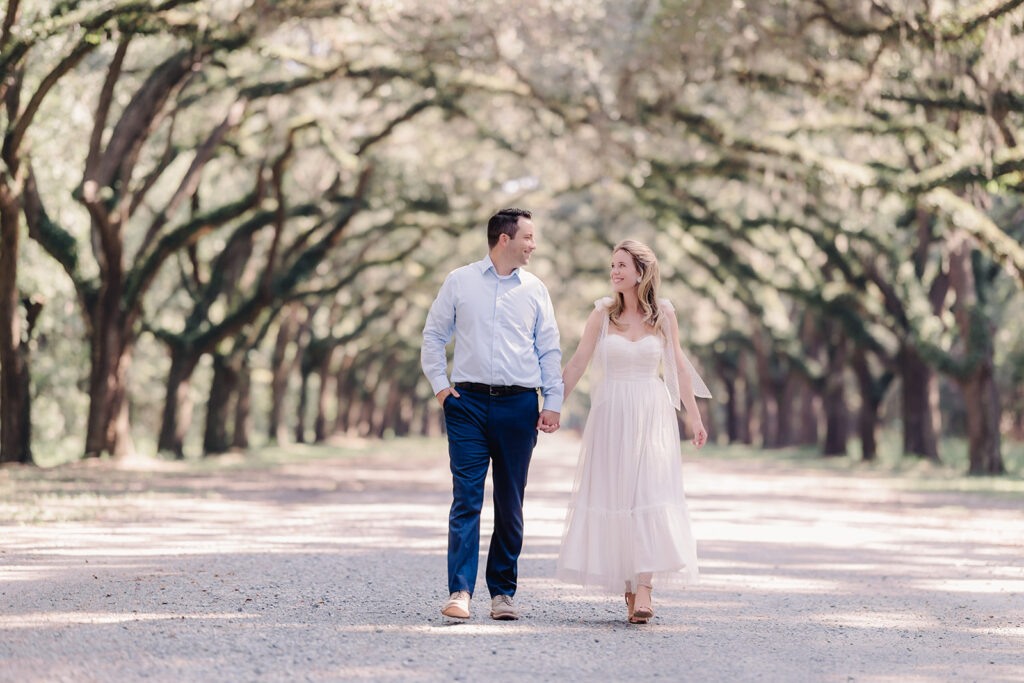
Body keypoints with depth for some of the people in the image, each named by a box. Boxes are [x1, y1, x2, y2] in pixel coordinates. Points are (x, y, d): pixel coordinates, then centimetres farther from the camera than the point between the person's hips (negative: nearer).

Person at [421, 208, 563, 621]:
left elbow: (549, 351, 12)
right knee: (466, 498, -10)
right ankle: (460, 592, -14)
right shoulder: (460, 282, 7)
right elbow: (433, 335, 13)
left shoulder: (535, 290, 11)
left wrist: (553, 404, 5)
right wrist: (440, 385, 2)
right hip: (468, 402, -2)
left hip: (518, 405, 2)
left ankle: (502, 592, 12)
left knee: (510, 503, 4)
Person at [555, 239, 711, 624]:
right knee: (613, 495, 1)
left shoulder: (663, 313, 3)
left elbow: (679, 366, 8)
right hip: (611, 415, 1)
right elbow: (577, 363, 5)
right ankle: (629, 587, 11)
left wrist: (695, 417, 8)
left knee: (649, 494, -11)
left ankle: (644, 588, -16)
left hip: (652, 415, -1)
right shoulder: (603, 314, 2)